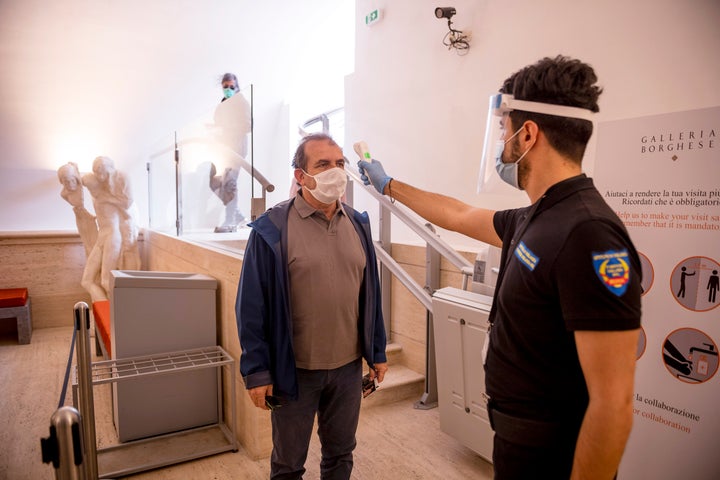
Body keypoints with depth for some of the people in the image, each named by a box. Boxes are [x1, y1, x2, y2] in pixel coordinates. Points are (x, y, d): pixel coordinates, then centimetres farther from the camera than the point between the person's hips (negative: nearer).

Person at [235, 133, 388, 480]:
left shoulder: (358, 224, 2)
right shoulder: (272, 229, -13)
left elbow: (370, 294, 6)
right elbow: (252, 307, -10)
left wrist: (377, 352, 8)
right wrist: (256, 371, -10)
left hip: (349, 366, 4)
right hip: (295, 369, -3)